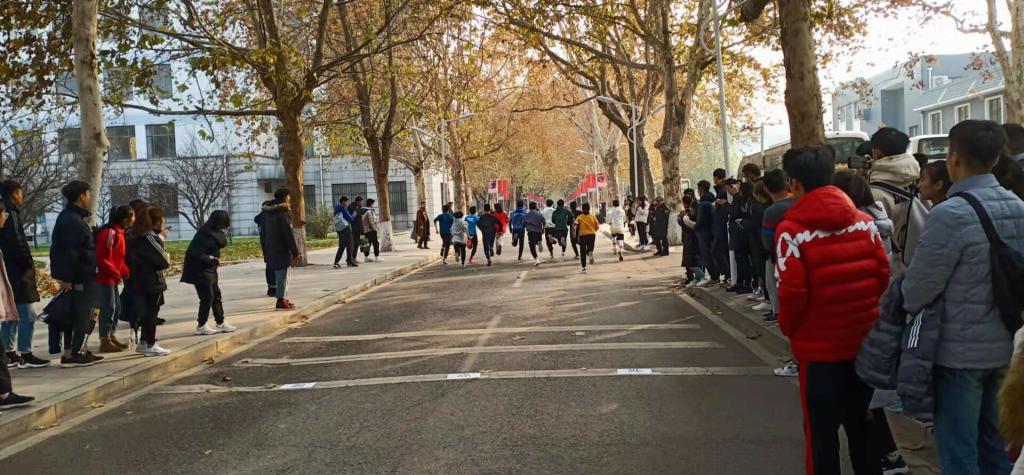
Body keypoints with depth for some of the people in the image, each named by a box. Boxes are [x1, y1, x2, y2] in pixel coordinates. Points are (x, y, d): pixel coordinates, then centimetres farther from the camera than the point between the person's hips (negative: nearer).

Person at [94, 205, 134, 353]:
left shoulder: (119, 232, 12)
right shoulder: (109, 233, -19)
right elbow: (102, 259, -22)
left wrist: (127, 273, 6)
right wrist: (116, 274, -19)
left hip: (113, 278, 10)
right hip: (105, 278, -10)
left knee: (116, 308, 15)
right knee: (108, 308, -5)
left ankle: (111, 337, 25)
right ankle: (105, 342, 1)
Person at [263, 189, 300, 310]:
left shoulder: (270, 213, 13)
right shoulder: (283, 213, -16)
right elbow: (289, 234, -18)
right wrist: (295, 251, -14)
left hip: (272, 249, 9)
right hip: (282, 250, -9)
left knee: (279, 275, 16)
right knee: (282, 275, -5)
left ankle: (282, 298, 23)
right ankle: (281, 300, -4)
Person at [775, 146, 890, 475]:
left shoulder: (792, 230, -15)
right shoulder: (864, 221, 0)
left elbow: (793, 291, -18)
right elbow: (884, 275, 2)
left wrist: (789, 329, 0)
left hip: (819, 345, -5)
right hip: (864, 340, 5)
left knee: (821, 429, 8)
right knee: (860, 420, 20)